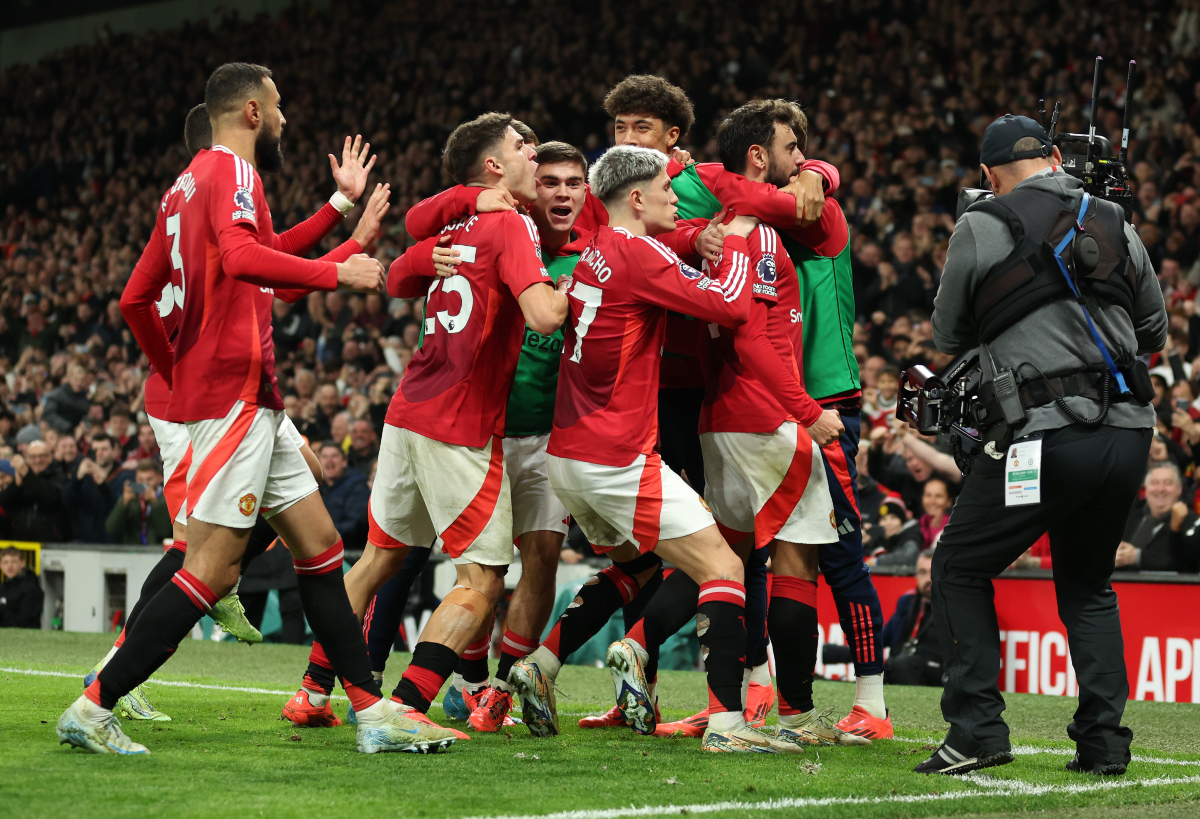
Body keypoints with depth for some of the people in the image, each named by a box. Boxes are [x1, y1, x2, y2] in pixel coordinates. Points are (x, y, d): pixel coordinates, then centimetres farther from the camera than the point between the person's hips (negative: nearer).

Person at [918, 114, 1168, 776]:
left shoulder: (981, 229, 1)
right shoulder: (1114, 225, 13)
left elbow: (949, 336, 14)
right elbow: (1154, 331, 24)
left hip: (1045, 436, -5)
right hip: (1129, 431, 5)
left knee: (960, 569, 11)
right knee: (1088, 583, 22)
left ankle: (977, 729, 0)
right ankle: (1104, 740, 11)